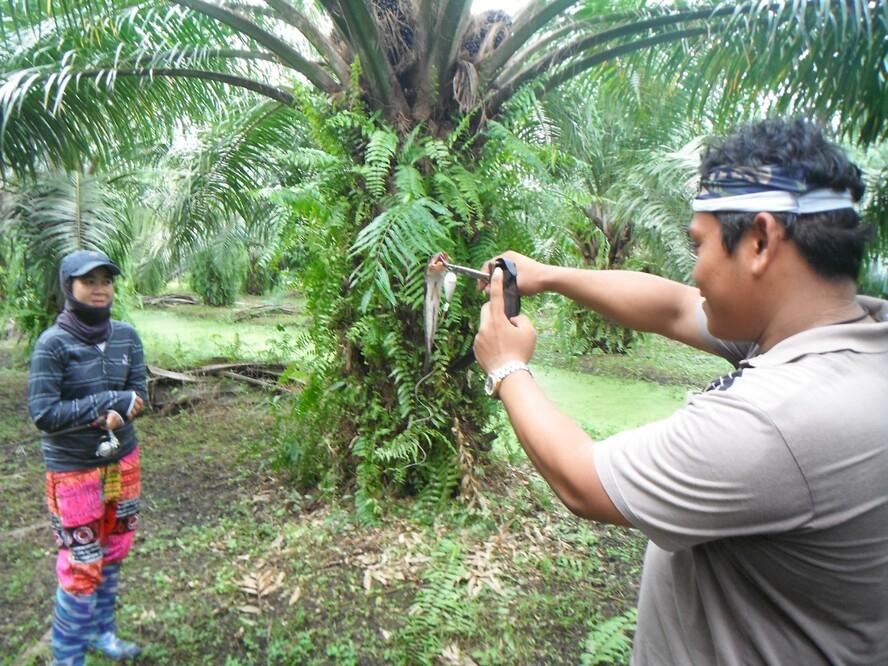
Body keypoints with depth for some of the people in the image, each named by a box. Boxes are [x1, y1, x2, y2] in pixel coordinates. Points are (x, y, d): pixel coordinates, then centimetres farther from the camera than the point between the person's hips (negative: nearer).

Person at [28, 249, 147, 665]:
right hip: (74, 470, -5)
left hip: (122, 460, 5)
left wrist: (115, 416, -22)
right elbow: (42, 414, -20)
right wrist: (109, 401, -22)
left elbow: (138, 395, -3)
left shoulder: (126, 336, -3)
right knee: (81, 566, 3)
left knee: (112, 552, 18)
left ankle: (100, 631, 40)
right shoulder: (53, 343, -16)